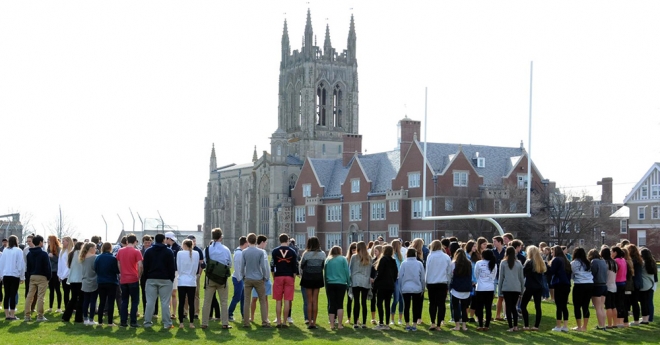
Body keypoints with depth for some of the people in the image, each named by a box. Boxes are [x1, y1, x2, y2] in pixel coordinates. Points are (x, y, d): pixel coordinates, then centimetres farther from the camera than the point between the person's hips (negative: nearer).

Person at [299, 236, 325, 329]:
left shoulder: (306, 254, -8)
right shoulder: (322, 254, -2)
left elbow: (301, 266, -1)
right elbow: (323, 266, 1)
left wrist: (301, 275, 14)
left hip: (307, 278, -2)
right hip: (318, 278, 2)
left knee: (309, 301, 5)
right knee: (315, 301, 5)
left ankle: (310, 322, 2)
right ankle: (314, 322, 3)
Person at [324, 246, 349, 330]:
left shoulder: (327, 260, 8)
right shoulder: (343, 259, 2)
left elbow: (324, 274, 9)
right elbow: (347, 272, -1)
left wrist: (326, 285, 12)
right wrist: (348, 283, 5)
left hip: (330, 284, 2)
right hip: (341, 284, -2)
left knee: (331, 304, 4)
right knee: (340, 304, 2)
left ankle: (332, 324, 0)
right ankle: (340, 324, -3)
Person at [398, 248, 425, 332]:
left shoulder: (404, 264, -3)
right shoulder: (419, 264, -2)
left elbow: (400, 276, 0)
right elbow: (423, 277, 3)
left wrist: (400, 288, 9)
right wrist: (422, 288, 13)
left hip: (406, 288, 0)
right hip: (417, 288, 0)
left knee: (406, 306, 7)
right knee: (415, 306, 7)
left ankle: (407, 324, 9)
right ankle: (414, 325, 5)